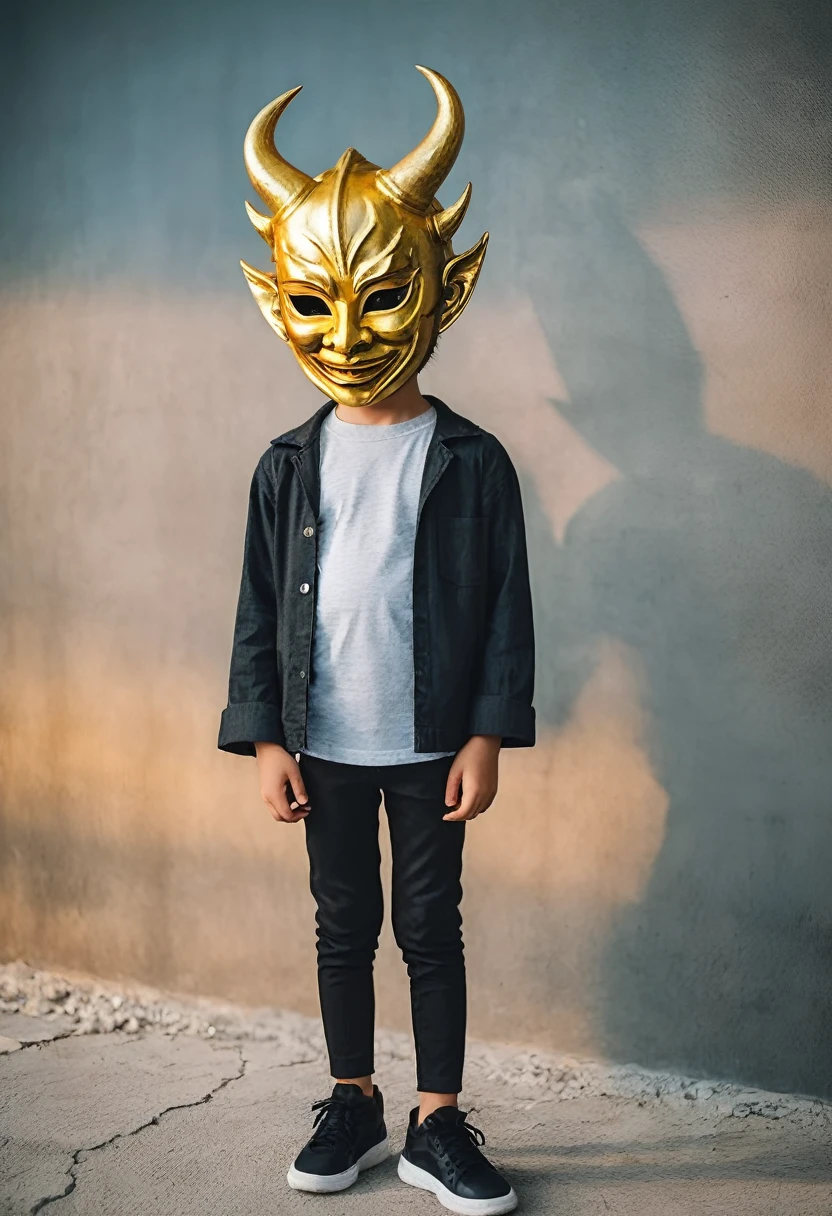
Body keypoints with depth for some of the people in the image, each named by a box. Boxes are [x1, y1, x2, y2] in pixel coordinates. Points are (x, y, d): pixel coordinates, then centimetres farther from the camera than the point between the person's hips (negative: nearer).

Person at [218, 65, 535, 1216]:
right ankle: (353, 1106, 28)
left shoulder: (470, 461, -4)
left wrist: (487, 736, -7)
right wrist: (264, 738, -1)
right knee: (344, 926, 13)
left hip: (429, 742, -2)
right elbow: (260, 610, 4)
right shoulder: (290, 464, 2)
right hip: (324, 743, 2)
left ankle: (439, 1123, 20)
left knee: (432, 927, 7)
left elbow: (506, 607, -3)